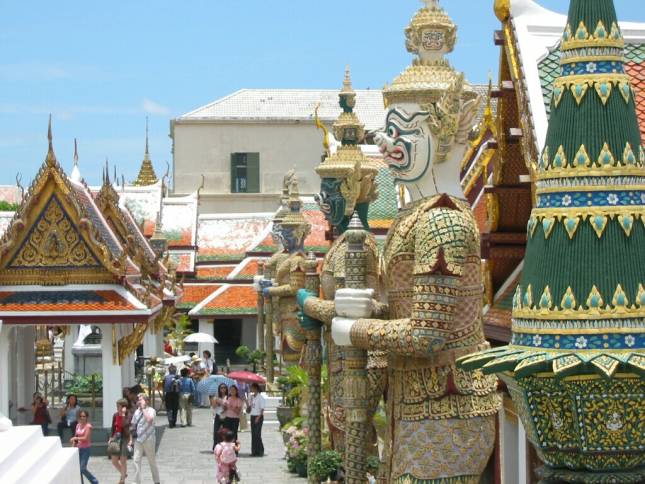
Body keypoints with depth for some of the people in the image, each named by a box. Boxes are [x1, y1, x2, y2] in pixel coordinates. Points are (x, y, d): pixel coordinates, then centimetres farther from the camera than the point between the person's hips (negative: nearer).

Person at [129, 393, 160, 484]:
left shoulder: (151, 410, -8)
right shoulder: (137, 412, 9)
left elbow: (149, 419, -30)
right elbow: (133, 426, 15)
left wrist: (143, 408, -21)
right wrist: (130, 439, 11)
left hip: (148, 439, -4)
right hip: (138, 439, 5)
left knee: (152, 461, 7)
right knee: (136, 460, -4)